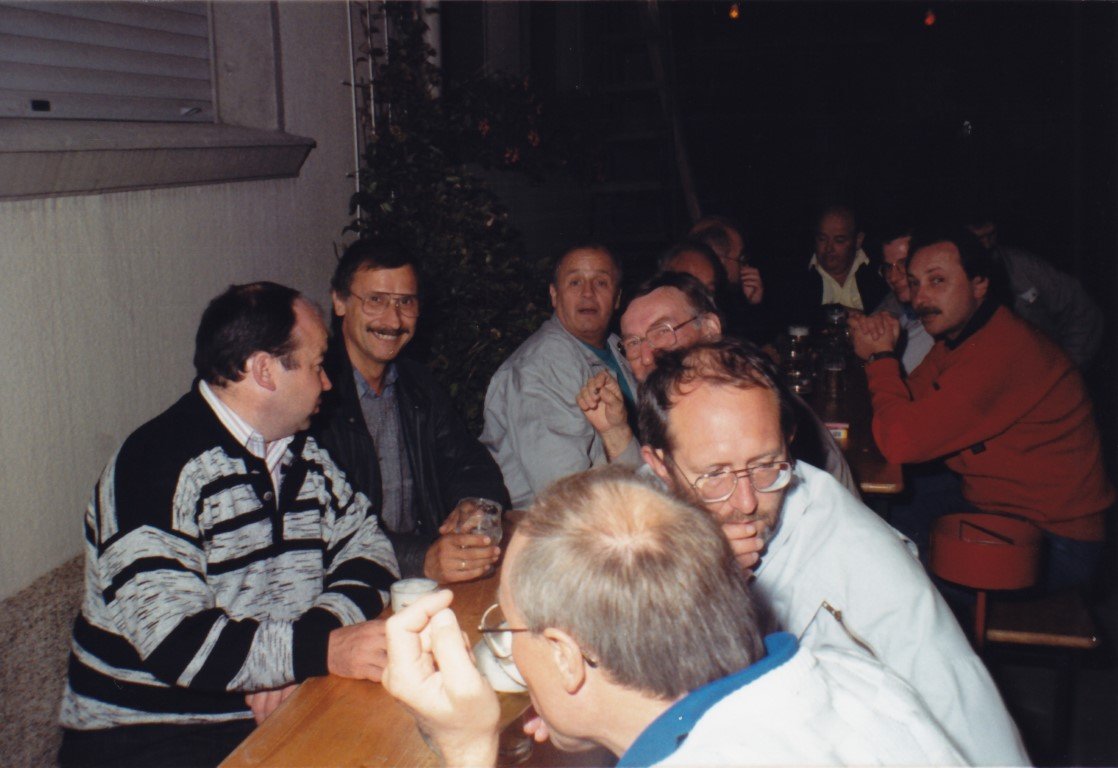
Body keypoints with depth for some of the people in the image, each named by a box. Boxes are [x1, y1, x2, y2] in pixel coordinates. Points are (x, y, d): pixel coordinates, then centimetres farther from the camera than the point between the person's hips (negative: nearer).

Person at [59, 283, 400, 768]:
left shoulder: (302, 454, 11)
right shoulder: (158, 465, -16)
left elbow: (364, 541, 7)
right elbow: (172, 638, -24)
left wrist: (304, 653, -11)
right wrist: (321, 650, -33)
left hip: (280, 707, 7)